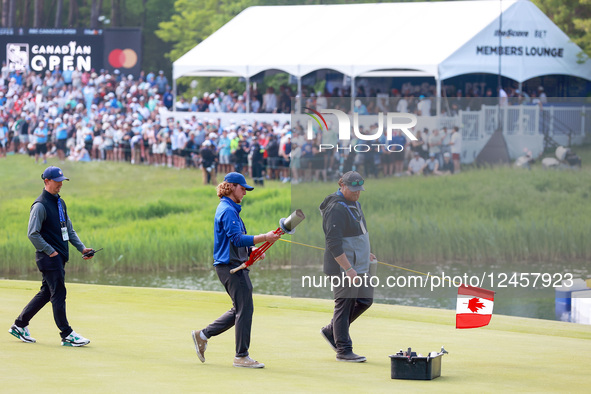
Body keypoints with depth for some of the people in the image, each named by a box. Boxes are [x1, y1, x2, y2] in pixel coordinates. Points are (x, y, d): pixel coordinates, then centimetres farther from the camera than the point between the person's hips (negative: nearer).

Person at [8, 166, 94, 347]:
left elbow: (69, 230, 22)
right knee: (58, 293, -9)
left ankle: (20, 325, 22)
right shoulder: (40, 205, -12)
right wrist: (50, 251, -17)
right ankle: (67, 335, -7)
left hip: (59, 257, 9)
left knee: (46, 293, 13)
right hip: (48, 257, -9)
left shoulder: (60, 203, 16)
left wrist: (82, 248, 10)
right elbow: (33, 234, -17)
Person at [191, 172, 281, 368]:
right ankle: (241, 356, -4)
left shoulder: (230, 209, 20)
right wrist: (264, 238, -25)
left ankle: (203, 335, 19)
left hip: (236, 266, 11)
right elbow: (237, 239, -23)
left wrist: (252, 250, 10)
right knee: (244, 309, -8)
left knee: (240, 310, 14)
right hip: (231, 265, -11)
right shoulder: (228, 210, -14)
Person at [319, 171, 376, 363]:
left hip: (358, 264, 10)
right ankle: (343, 350, 4)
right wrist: (348, 268, -27)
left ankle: (331, 331, 24)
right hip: (343, 265, -10)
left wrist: (365, 253, 22)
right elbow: (333, 243, -24)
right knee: (344, 304, -3)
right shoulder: (336, 208, -19)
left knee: (365, 300, 12)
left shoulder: (354, 204, 12)